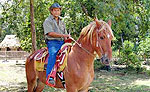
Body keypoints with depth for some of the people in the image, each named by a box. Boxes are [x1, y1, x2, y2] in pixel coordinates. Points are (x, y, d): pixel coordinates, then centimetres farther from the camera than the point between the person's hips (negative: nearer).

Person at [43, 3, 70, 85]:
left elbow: (65, 33, 25)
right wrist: (63, 35, -15)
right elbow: (50, 33, -11)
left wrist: (68, 38, 2)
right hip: (52, 42, -6)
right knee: (53, 54, -33)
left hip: (62, 42, 6)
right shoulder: (48, 21, 4)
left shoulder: (61, 22, 25)